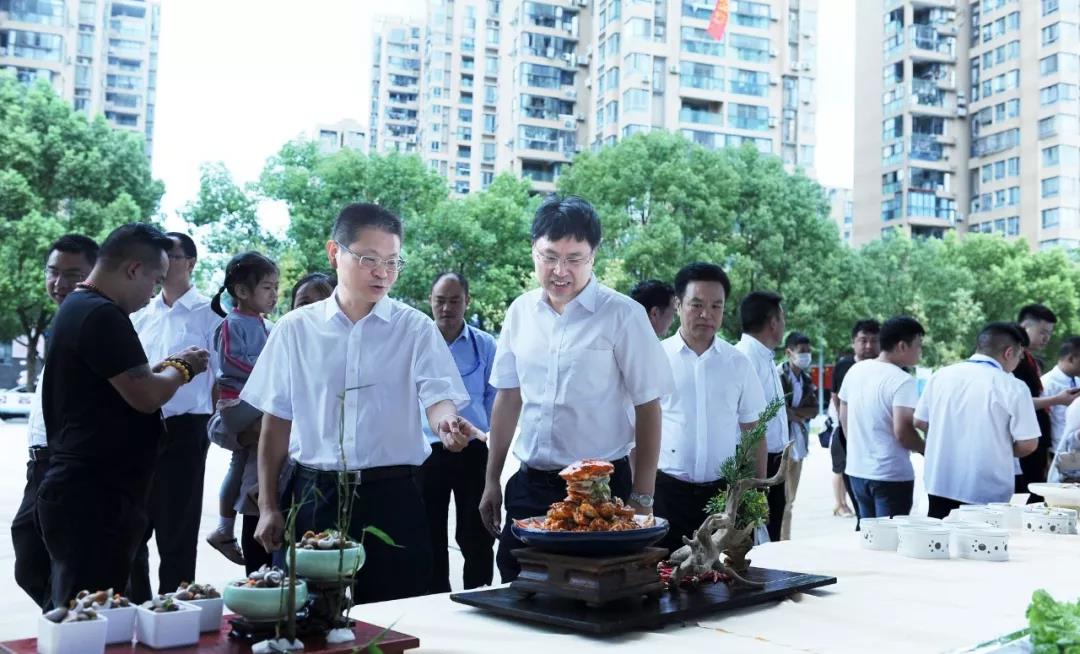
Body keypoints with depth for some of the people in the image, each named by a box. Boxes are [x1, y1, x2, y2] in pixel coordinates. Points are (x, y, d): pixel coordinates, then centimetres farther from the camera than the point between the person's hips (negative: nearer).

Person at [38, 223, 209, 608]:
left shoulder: (77, 308, 16)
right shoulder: (103, 316, -17)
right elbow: (146, 396, -19)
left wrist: (163, 369, 12)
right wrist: (182, 368, -2)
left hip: (80, 489, 10)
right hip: (95, 498, -10)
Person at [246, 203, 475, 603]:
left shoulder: (415, 328, 2)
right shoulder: (295, 329, 5)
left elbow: (437, 396, -9)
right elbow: (277, 421, 8)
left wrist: (447, 423, -33)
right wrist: (268, 507, 6)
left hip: (390, 497, -1)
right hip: (312, 495, 1)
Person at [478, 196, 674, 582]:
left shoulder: (622, 315, -8)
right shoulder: (520, 312, 5)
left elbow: (648, 408, -6)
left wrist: (642, 500, -8)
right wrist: (491, 481, 13)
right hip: (529, 485, 4)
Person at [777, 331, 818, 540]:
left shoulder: (806, 379, 13)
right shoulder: (779, 374, -9)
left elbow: (814, 409, 7)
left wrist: (793, 412, -10)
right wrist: (801, 413, -6)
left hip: (799, 442, 7)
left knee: (790, 498, 14)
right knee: (780, 496, -7)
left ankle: (786, 539, 21)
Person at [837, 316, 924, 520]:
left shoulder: (855, 370, 5)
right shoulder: (902, 381, -17)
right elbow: (902, 432, -23)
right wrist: (926, 449, -4)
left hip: (857, 470, 7)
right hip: (891, 475, -7)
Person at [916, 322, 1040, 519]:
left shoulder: (941, 375, 0)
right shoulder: (1013, 388, -12)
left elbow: (920, 422, 9)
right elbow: (1028, 444, -11)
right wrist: (1003, 450, 9)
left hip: (939, 486, 4)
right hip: (987, 494, -4)